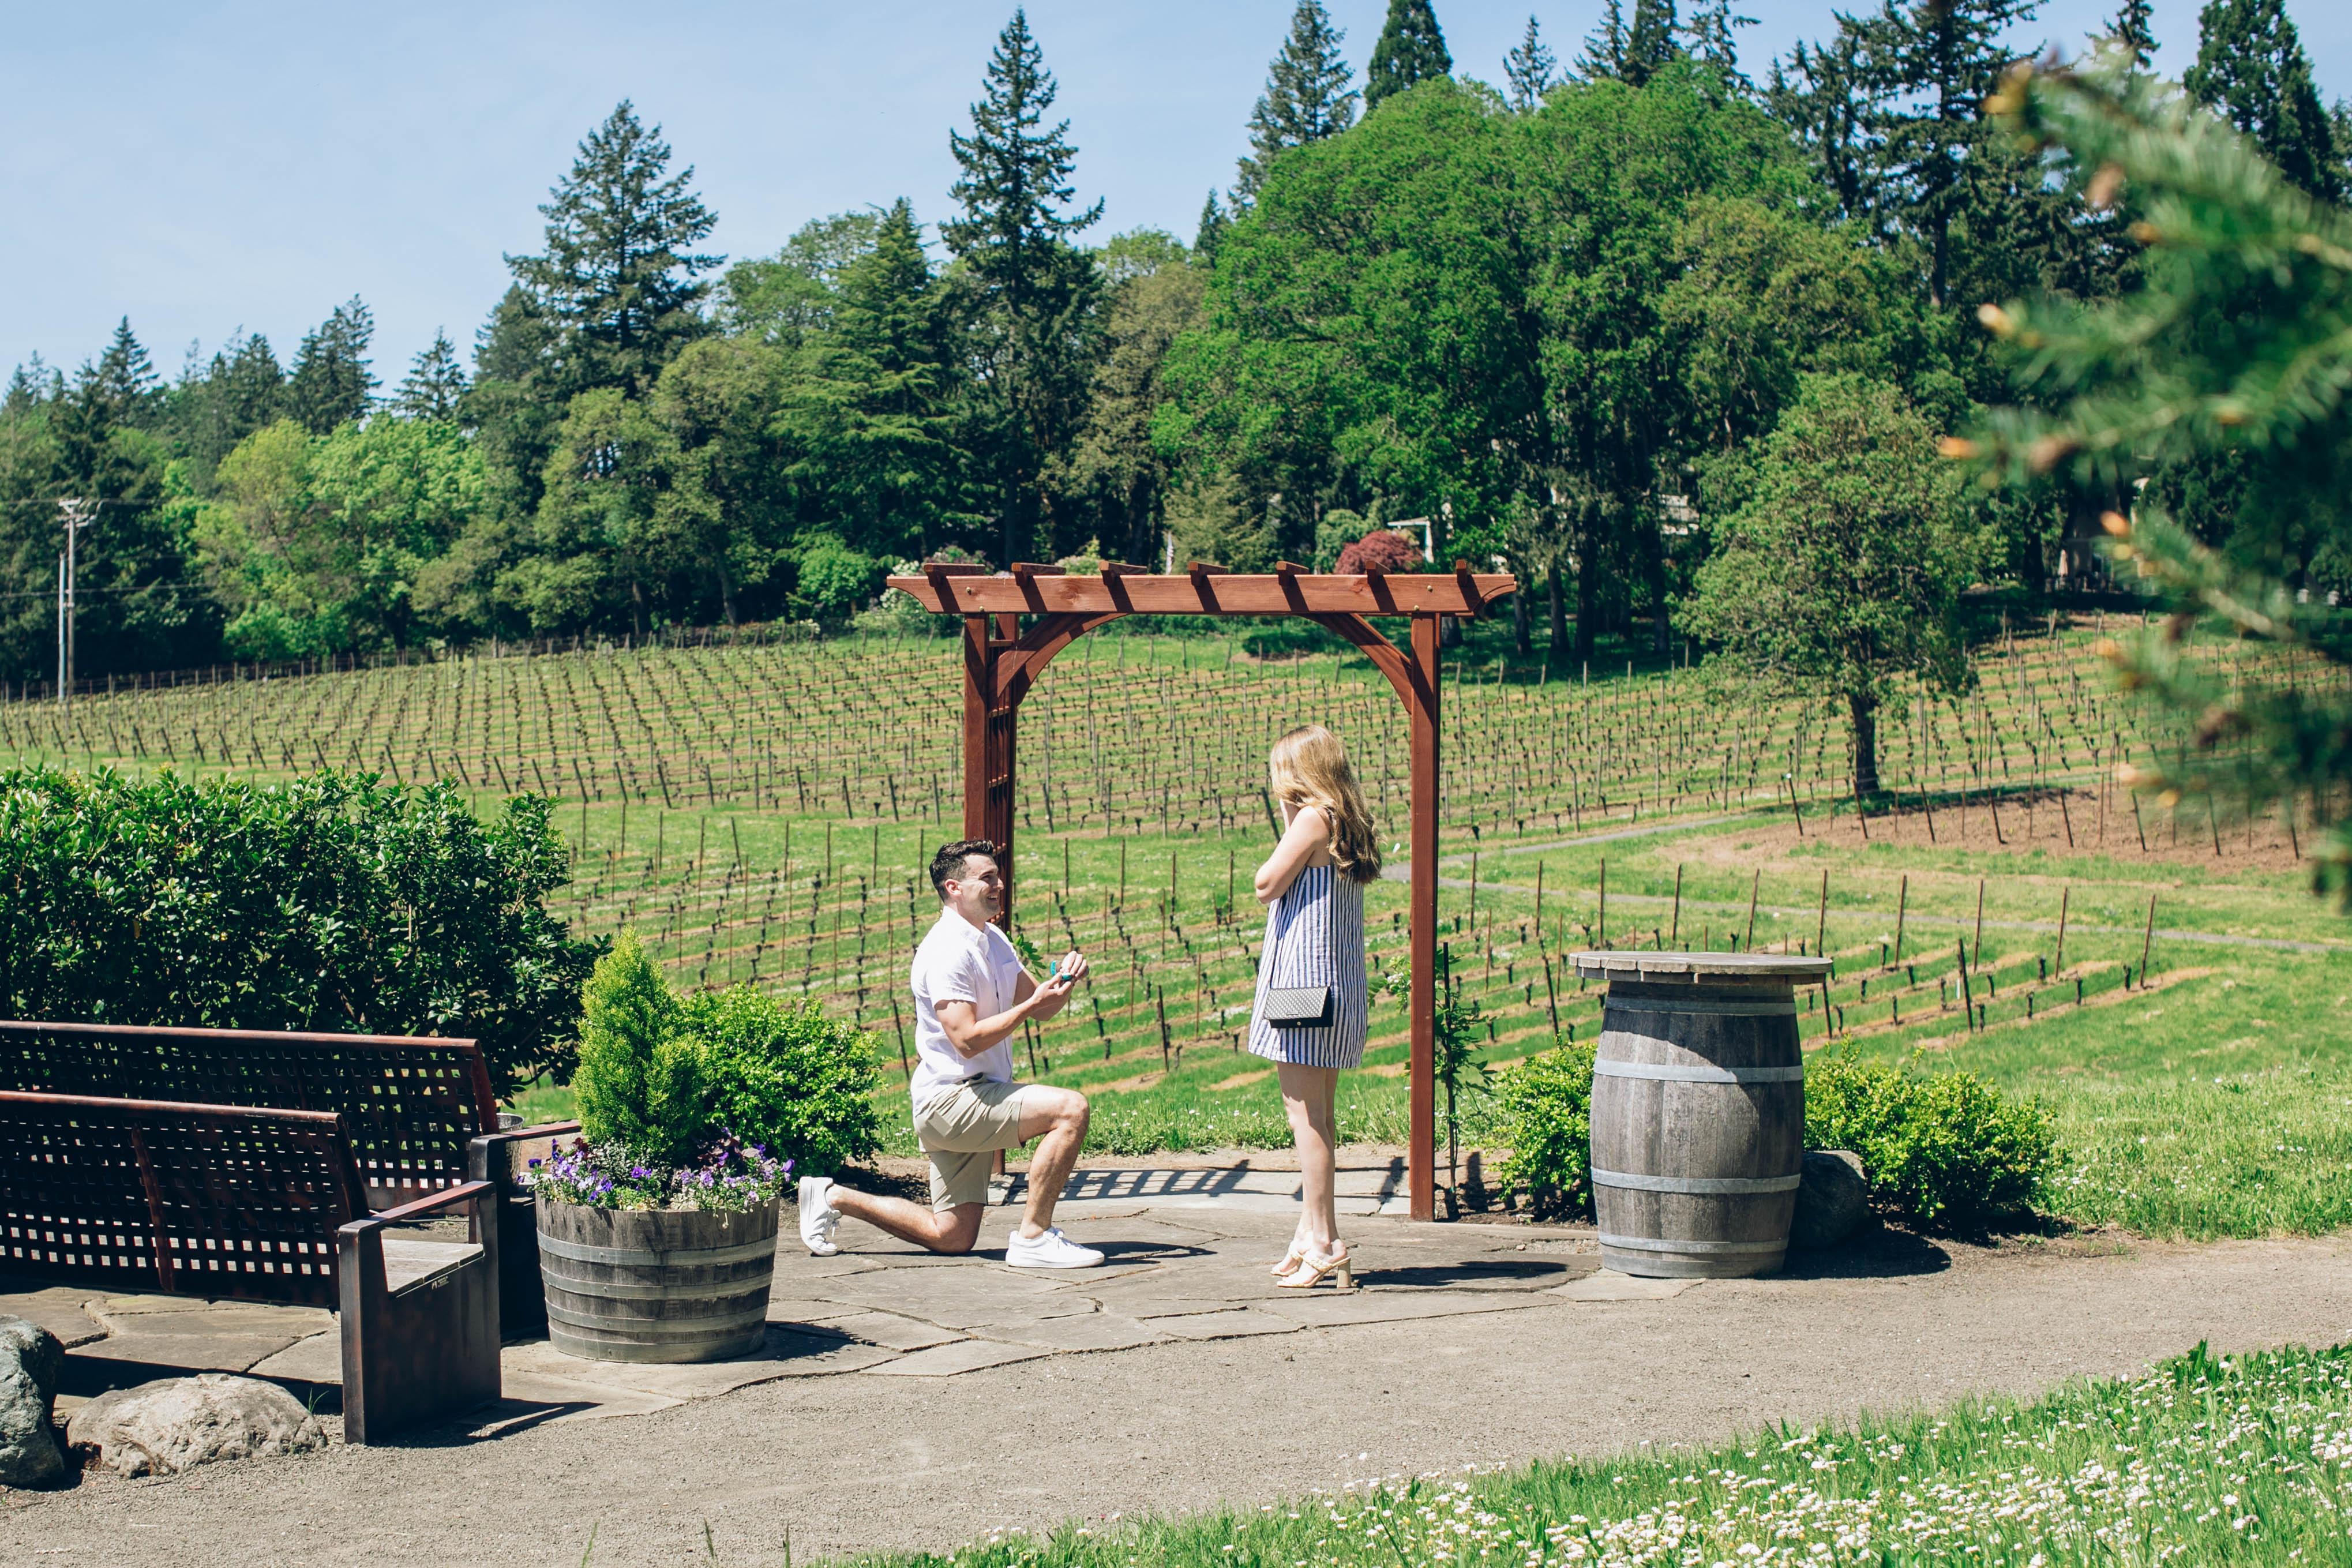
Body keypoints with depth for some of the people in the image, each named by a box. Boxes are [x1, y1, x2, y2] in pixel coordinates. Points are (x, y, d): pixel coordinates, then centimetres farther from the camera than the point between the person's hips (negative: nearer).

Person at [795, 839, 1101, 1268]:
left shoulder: (993, 940, 15)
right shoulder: (947, 951, -16)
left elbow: (1039, 1009, 15)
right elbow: (967, 1039, -24)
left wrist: (1062, 983, -5)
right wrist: (1031, 1004, -25)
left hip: (974, 1100, 10)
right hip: (950, 1100, -10)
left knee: (950, 1239, 11)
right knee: (1070, 1109, -25)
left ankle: (834, 1197, 21)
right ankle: (1033, 1239, -21)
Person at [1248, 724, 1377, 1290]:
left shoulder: (1314, 818, -12)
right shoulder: (1346, 824, 14)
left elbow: (1267, 884, -11)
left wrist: (1290, 825, -2)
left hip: (1304, 980, -10)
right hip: (1337, 984, 10)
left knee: (1305, 1111, -8)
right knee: (1315, 1112, 14)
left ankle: (1322, 1242, -9)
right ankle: (1315, 1235, 19)